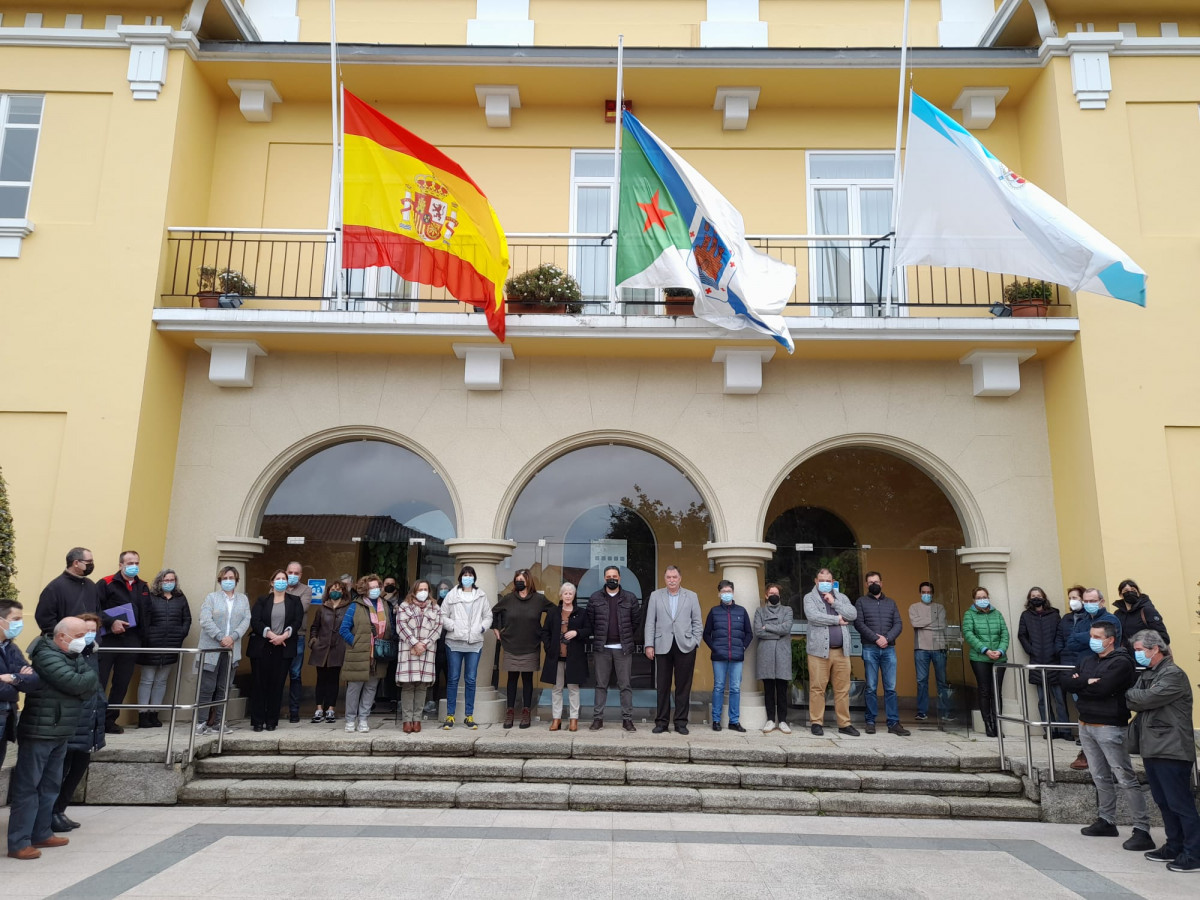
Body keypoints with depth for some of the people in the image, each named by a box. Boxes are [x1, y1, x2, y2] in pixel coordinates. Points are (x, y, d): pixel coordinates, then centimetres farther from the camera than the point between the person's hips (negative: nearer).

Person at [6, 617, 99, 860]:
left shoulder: (75, 657, 11)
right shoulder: (47, 656, -16)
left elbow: (93, 686, 4)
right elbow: (76, 684, -23)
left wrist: (82, 684, -14)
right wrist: (89, 676, -5)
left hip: (59, 734, 9)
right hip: (39, 732, -9)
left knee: (50, 786, 15)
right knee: (27, 787, -2)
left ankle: (41, 834, 24)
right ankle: (18, 843, 2)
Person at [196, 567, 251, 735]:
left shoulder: (243, 599, 13)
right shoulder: (211, 598, 4)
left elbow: (246, 620, 2)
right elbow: (205, 620, -8)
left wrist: (233, 637, -13)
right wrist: (221, 638, -17)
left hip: (231, 650, 3)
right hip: (211, 649, -3)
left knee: (223, 688, 6)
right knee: (207, 687, -3)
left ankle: (217, 721, 12)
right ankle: (202, 722, 3)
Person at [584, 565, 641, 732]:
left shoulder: (630, 598, 4)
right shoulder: (595, 598, 4)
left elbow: (637, 621, 8)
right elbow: (589, 622, 8)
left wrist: (630, 639, 8)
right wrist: (596, 639, 6)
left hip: (623, 649, 0)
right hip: (602, 649, 1)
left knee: (625, 685, 2)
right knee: (601, 685, 6)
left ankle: (627, 719, 9)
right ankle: (598, 718, 13)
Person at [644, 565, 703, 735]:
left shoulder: (691, 596, 9)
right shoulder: (655, 596, 8)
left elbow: (697, 623, 9)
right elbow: (650, 623, 5)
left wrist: (695, 643, -1)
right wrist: (649, 645, -1)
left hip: (685, 647, 0)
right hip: (663, 647, 0)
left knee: (683, 686, 4)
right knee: (663, 686, 4)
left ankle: (681, 722, 13)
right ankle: (661, 721, 13)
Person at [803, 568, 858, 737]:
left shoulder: (841, 597, 18)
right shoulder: (810, 597, 7)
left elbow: (853, 614, 2)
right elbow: (813, 616, -12)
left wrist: (834, 602, -5)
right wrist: (837, 620, -5)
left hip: (842, 651, 3)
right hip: (819, 650, -3)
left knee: (843, 689, 5)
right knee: (817, 688, -3)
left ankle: (844, 724, 13)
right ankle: (816, 722, 6)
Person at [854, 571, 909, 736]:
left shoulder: (891, 603, 16)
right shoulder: (861, 602, 7)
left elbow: (898, 624, 7)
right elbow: (859, 623, -4)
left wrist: (887, 638, -10)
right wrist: (876, 638, -14)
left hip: (889, 649, 2)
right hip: (869, 649, -2)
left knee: (891, 688, 1)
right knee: (871, 688, 0)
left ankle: (893, 723, 4)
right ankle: (870, 722, 6)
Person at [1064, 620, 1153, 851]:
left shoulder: (1121, 662, -10)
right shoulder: (1086, 660, 13)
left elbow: (1103, 689, -21)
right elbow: (1069, 683, 2)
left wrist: (1080, 685, -6)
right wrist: (1089, 683, -14)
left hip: (1109, 727, -8)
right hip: (1086, 725, 8)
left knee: (1125, 779, -6)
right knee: (1100, 778, 15)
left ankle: (1142, 830, -1)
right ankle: (1106, 821, 25)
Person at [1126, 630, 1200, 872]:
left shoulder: (1173, 675, -12)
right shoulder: (1147, 675, 16)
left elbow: (1146, 698, -19)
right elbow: (1133, 702, 9)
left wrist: (1128, 693, -1)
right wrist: (1134, 698, -11)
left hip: (1171, 751, -9)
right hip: (1152, 749, 9)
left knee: (1181, 804, -3)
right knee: (1164, 802, 15)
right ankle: (1175, 848, 24)